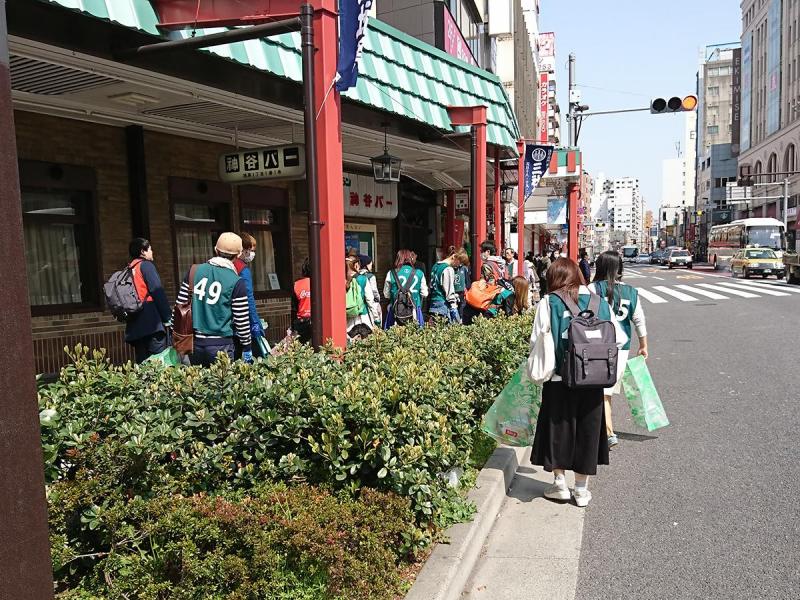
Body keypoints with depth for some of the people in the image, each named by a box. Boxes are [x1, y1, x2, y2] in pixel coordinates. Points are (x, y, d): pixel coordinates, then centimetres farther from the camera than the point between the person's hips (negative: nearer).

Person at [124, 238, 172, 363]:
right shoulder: (146, 265, -2)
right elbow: (158, 293, -10)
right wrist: (167, 318, -10)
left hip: (134, 327, 8)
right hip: (151, 322, -8)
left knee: (142, 363, 9)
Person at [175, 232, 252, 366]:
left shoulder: (194, 271, 4)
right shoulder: (237, 282, -8)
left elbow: (180, 304, 8)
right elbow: (242, 320, -5)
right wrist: (246, 348, 6)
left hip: (194, 341, 4)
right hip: (221, 345, -4)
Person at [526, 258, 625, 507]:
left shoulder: (548, 303, -8)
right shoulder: (600, 302, 1)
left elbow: (538, 342, -8)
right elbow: (618, 338, 2)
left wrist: (537, 373, 4)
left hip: (559, 380, -2)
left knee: (558, 429, 14)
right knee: (587, 431, 13)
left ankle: (560, 484, 22)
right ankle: (582, 489, 23)